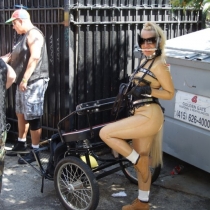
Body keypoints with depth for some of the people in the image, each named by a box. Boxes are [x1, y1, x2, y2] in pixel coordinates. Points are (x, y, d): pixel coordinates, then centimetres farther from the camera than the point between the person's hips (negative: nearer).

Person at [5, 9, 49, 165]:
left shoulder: (33, 34, -13)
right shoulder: (25, 35, 18)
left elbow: (35, 57, -24)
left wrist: (25, 79, -26)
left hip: (33, 82, -11)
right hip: (24, 82, 11)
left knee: (33, 117, -6)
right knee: (21, 114, 19)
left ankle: (35, 151, 3)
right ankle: (21, 143, 33)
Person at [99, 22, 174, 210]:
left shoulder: (159, 64, -12)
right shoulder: (145, 61, 14)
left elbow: (170, 94, -11)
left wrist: (148, 91, -23)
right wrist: (129, 88, 9)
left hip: (149, 116, -9)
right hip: (142, 116, 9)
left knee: (105, 133, -14)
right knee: (141, 161, 16)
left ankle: (138, 160, 0)